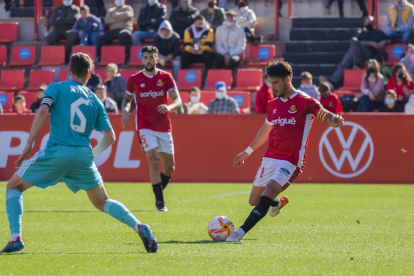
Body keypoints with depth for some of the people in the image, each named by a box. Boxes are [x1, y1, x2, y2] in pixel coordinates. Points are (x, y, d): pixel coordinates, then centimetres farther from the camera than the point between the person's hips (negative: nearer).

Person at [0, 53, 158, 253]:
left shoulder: (56, 88, 8)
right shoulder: (94, 100, 16)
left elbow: (43, 111, -11)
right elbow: (110, 136, 9)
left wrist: (29, 145, -11)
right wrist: (93, 154, 26)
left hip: (56, 152, -3)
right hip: (83, 154, 3)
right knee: (102, 202, 16)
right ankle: (139, 227, -8)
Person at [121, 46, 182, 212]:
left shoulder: (166, 77, 1)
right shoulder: (134, 80, 2)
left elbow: (177, 100, -6)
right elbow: (127, 99, 16)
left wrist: (169, 107, -29)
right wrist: (125, 111, -5)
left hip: (164, 128, 2)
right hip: (145, 127, -2)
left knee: (169, 167, 5)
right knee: (154, 161, -19)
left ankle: (159, 191, 33)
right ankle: (159, 200, -10)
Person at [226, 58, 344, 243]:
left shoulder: (305, 101, -6)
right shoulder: (273, 105, 14)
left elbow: (324, 115, -20)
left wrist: (333, 120, -45)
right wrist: (248, 152, 35)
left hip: (291, 161, -7)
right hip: (270, 158, 7)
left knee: (269, 191, -26)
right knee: (254, 200, 10)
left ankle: (241, 232, -29)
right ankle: (278, 203, 43)